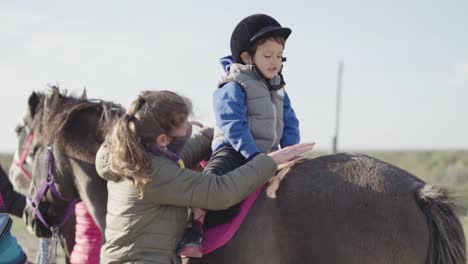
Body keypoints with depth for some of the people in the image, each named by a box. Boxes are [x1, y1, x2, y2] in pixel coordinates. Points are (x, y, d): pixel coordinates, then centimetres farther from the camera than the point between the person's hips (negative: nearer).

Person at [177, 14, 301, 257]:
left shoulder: (278, 90, 13)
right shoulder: (233, 88, -12)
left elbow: (290, 123, 14)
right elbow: (234, 127, -20)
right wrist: (256, 157, -27)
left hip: (265, 154, 8)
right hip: (233, 150, -8)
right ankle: (194, 230, -29)